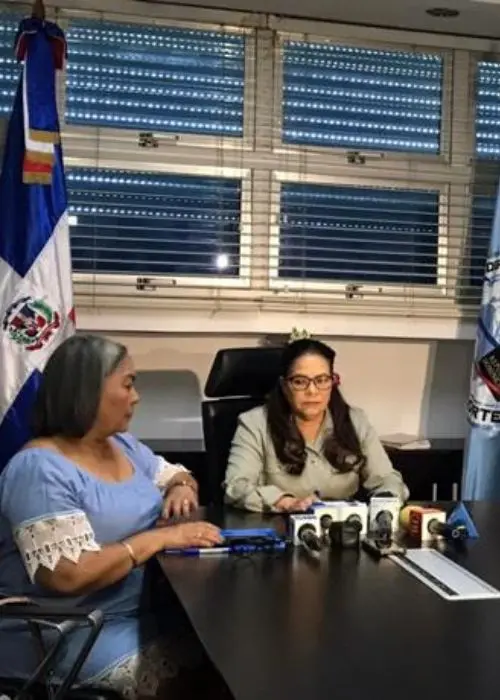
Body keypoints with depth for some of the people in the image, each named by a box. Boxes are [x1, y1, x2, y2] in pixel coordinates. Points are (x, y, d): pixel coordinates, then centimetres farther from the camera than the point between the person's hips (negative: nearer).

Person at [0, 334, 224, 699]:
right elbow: (68, 575, -26)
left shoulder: (124, 445, 8)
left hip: (139, 610, 8)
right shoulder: (40, 469, -19)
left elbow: (177, 476, 20)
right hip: (65, 634, -7)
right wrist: (161, 537, -23)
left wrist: (182, 487, -3)